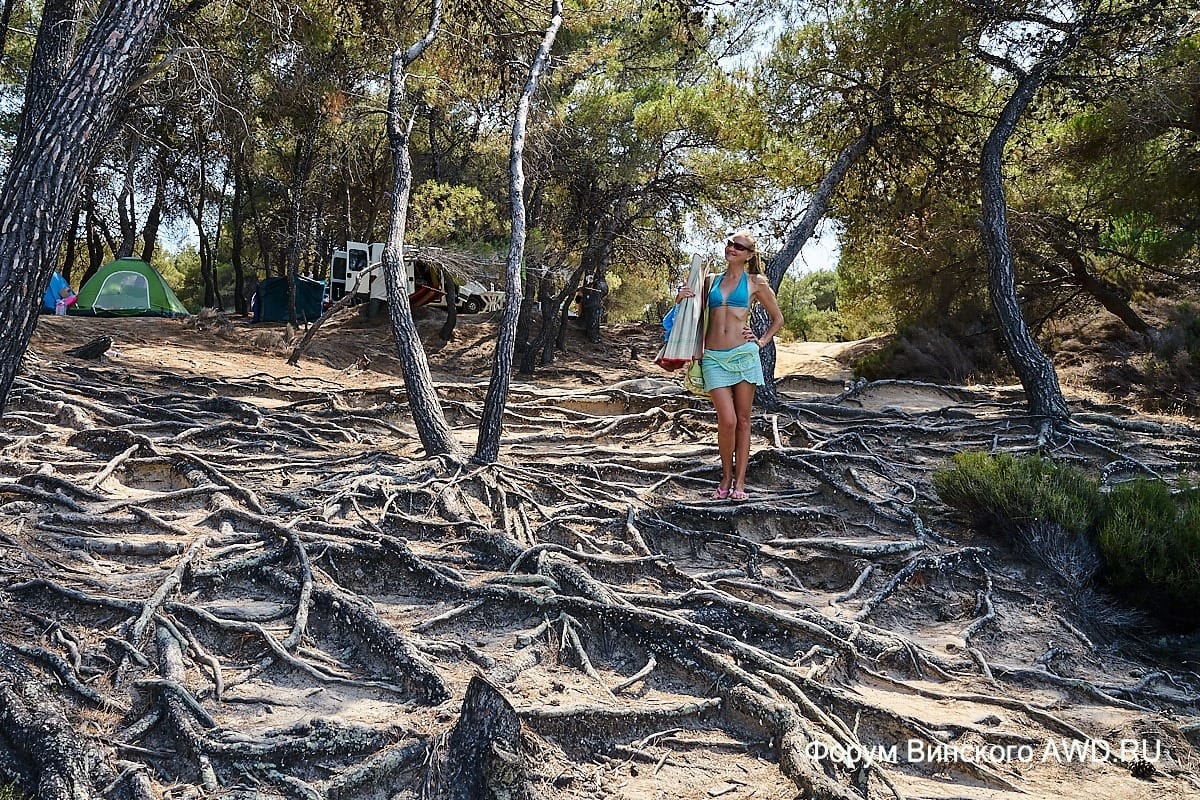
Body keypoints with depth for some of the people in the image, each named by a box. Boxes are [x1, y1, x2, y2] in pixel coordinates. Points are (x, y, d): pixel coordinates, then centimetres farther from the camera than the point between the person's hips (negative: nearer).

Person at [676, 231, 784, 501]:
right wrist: (682, 300, 6)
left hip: (744, 355, -1)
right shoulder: (711, 281, 15)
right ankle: (726, 477, 8)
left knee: (742, 420, 2)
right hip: (714, 358, 1)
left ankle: (739, 481, 8)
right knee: (727, 420, -10)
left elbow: (777, 319, 17)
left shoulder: (756, 283, 8)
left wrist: (761, 342, 4)